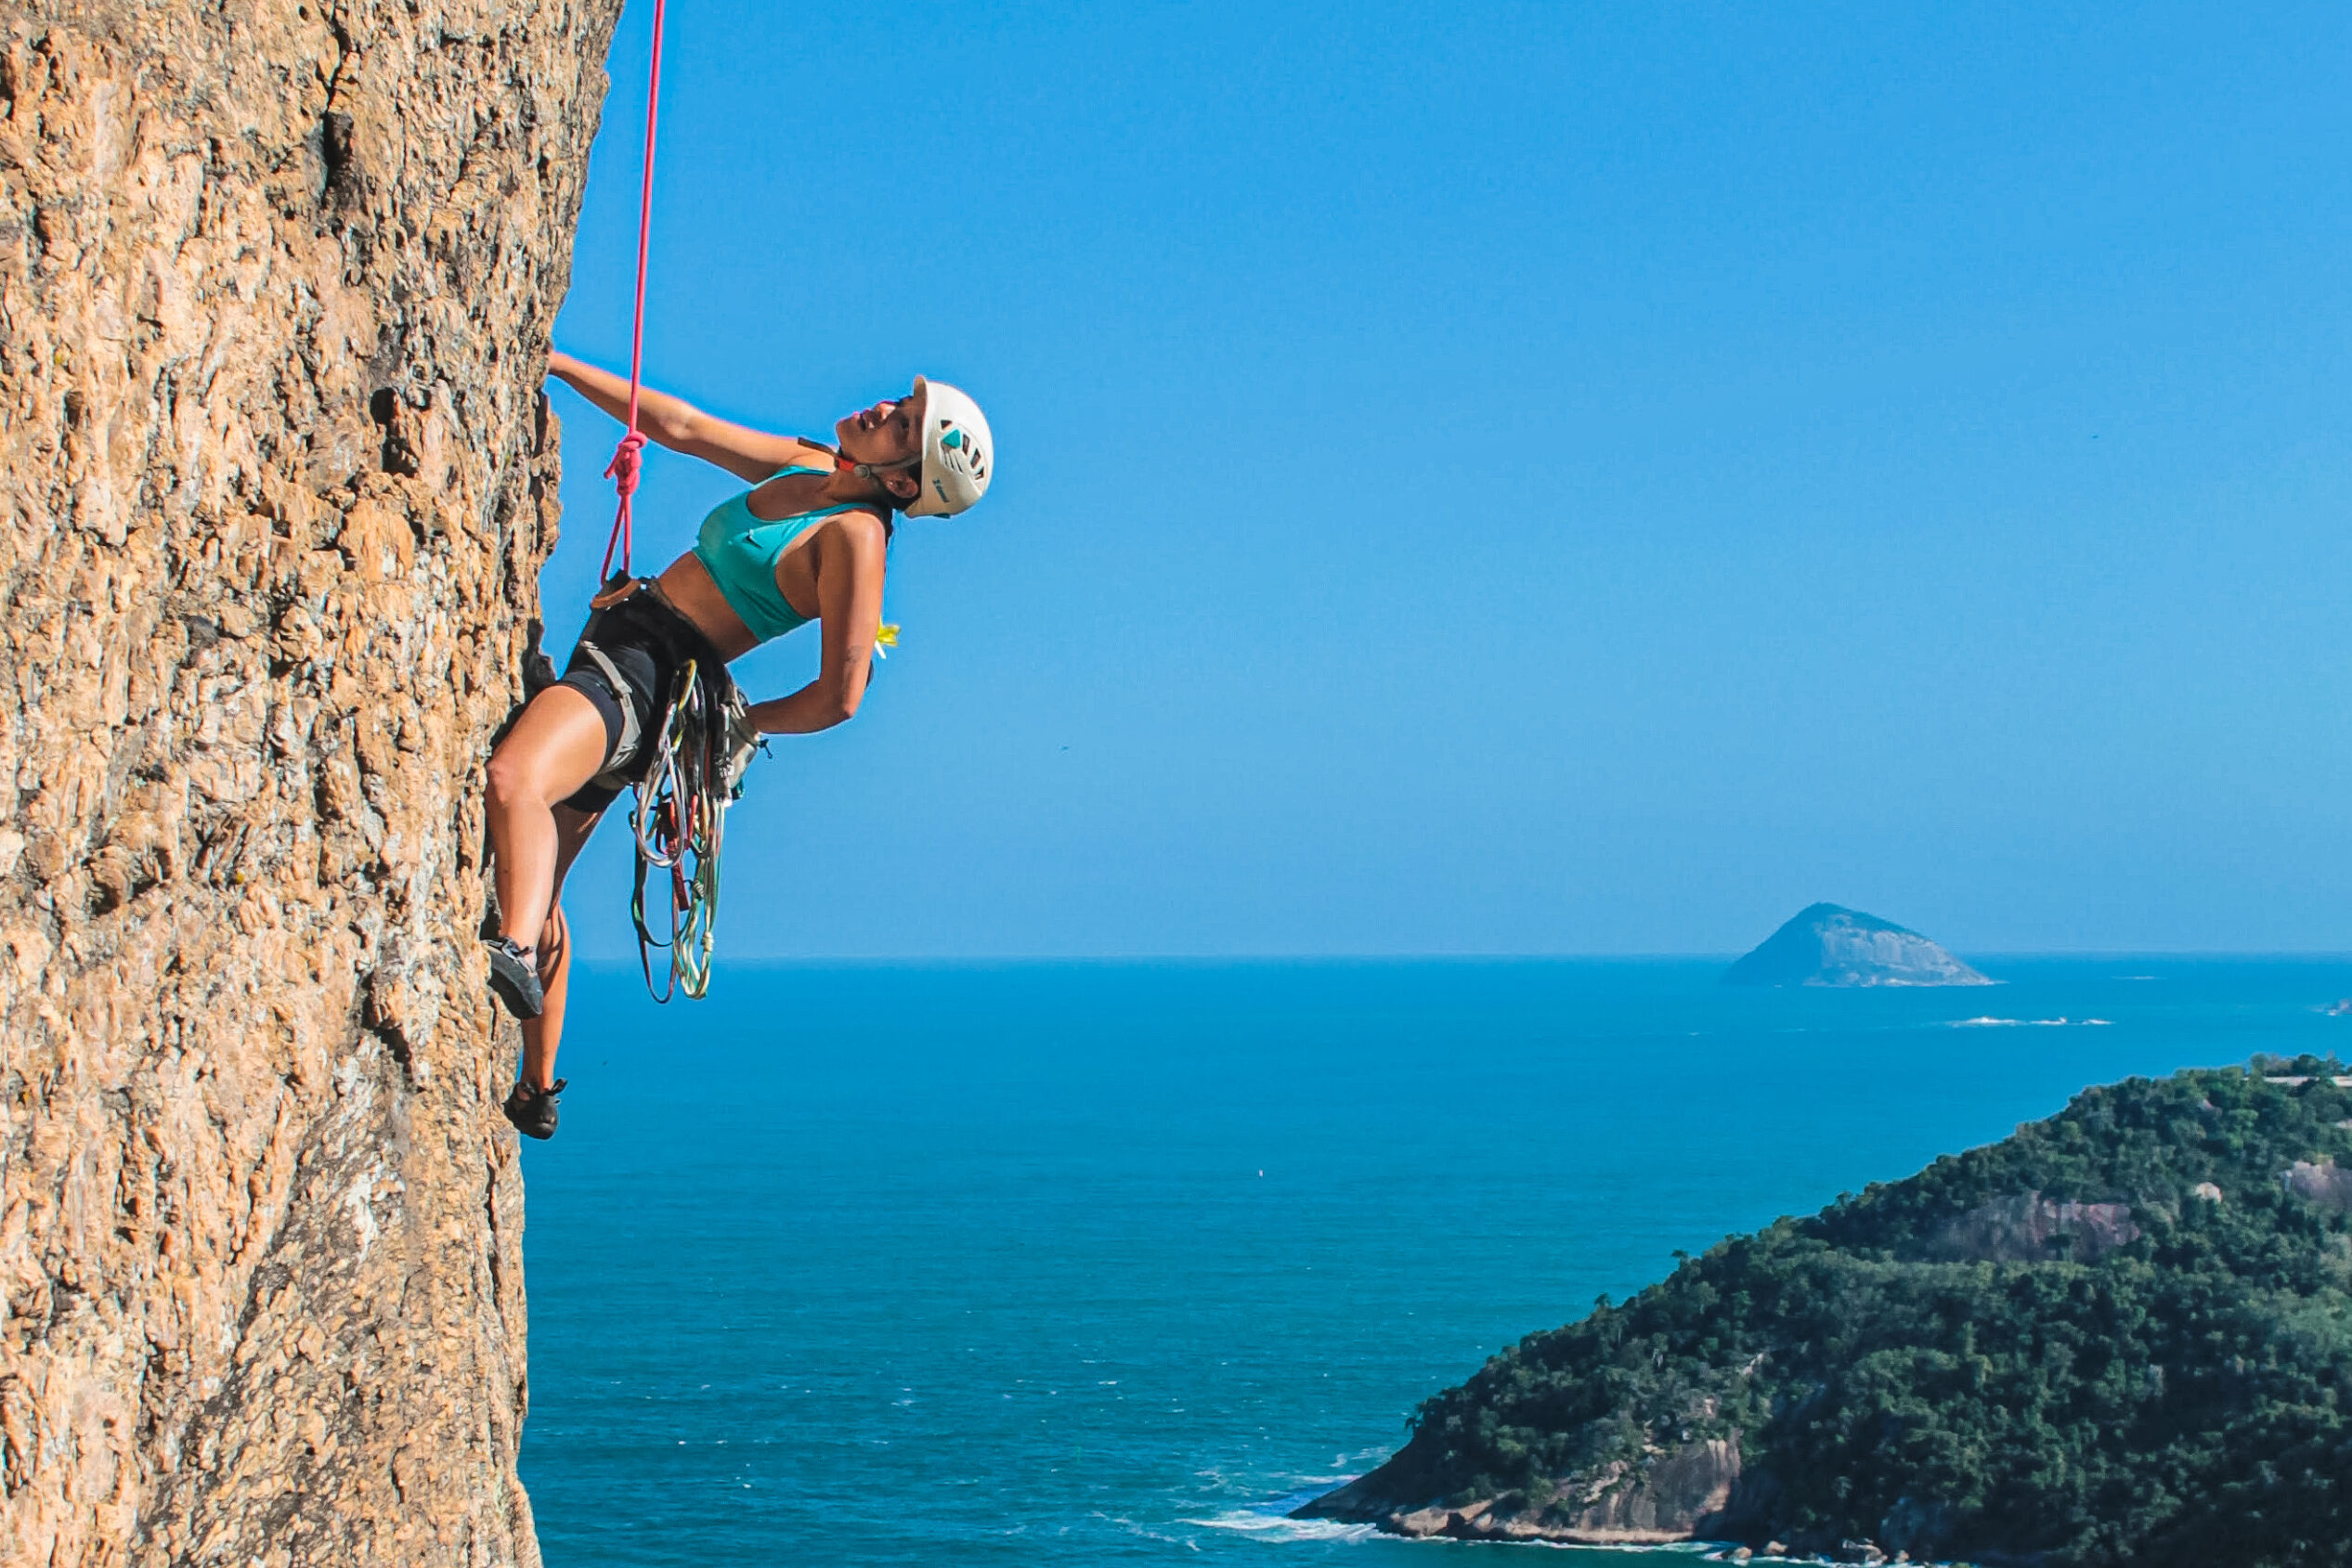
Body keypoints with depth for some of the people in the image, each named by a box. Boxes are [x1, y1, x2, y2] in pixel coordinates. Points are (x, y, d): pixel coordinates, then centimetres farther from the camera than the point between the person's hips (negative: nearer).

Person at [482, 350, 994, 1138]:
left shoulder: (854, 534, -15)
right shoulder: (807, 468, 10)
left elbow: (837, 697, -19)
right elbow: (681, 426, 18)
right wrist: (557, 363, 16)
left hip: (646, 678, -9)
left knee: (513, 778, -38)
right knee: (532, 884, 15)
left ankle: (514, 955, -48)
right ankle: (538, 1090, 26)